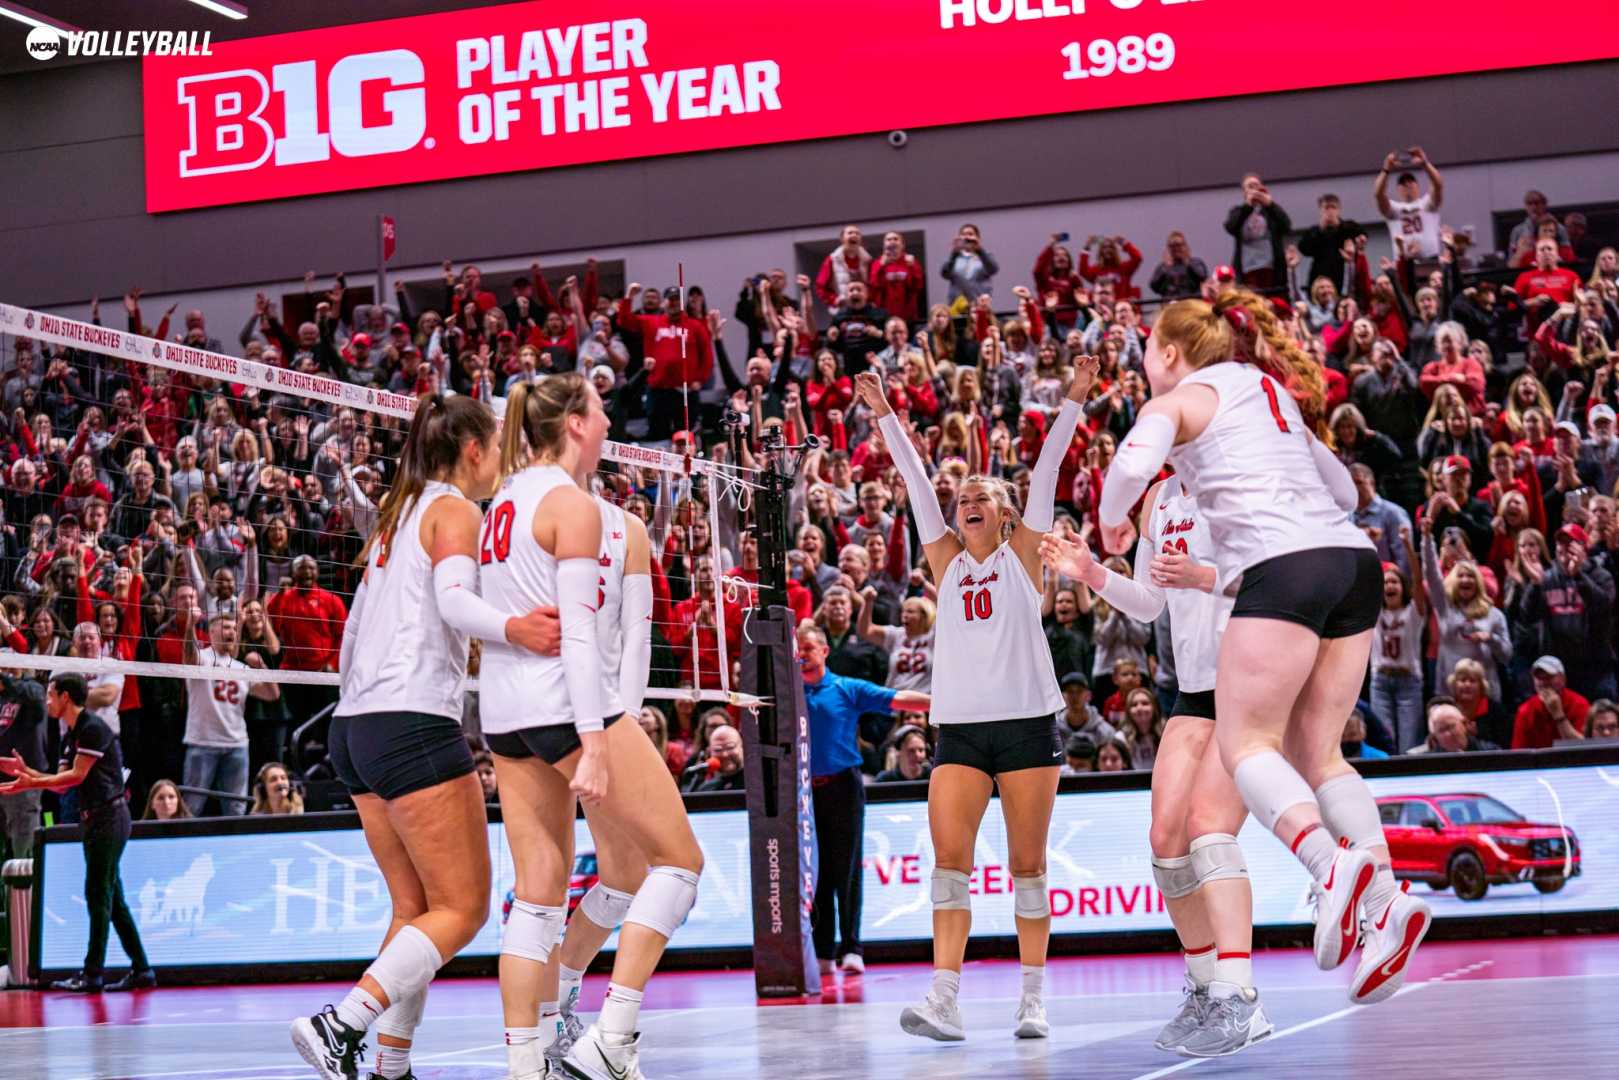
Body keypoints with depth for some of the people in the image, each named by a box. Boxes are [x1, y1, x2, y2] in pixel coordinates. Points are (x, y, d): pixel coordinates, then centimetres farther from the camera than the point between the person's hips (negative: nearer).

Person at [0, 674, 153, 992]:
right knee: (113, 899, 9)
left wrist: (31, 784, -18)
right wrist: (26, 770, 3)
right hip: (93, 819, 10)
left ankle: (92, 974, -8)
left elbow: (77, 775, -17)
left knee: (98, 895, -9)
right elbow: (62, 783, 13)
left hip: (109, 816, -10)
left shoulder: (93, 728, -13)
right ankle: (141, 969, 11)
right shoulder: (70, 736, 15)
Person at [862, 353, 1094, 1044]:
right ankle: (944, 999, -17)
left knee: (1027, 865, 1)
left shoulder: (1022, 553, 9)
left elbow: (1046, 472, 5)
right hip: (960, 729, 2)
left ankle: (1033, 999, 6)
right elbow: (915, 481, 16)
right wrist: (884, 416, 19)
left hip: (1028, 724, -2)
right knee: (949, 857, -12)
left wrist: (1074, 401, 1)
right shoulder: (946, 561, 15)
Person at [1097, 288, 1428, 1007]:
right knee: (1315, 750, 9)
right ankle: (1385, 896, -8)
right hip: (1355, 558, 7)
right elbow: (1344, 491, 31)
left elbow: (1132, 464, -12)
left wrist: (1112, 519, 9)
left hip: (1284, 568, -7)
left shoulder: (1179, 399, 8)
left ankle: (1334, 865, -25)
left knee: (1246, 744, -1)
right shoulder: (1273, 391, 28)